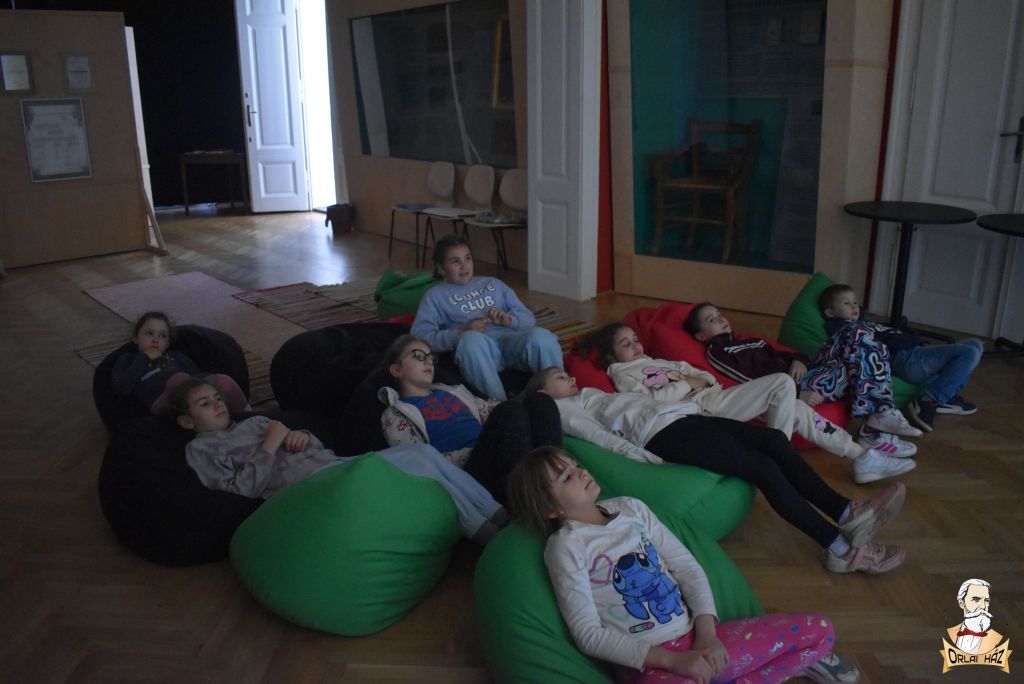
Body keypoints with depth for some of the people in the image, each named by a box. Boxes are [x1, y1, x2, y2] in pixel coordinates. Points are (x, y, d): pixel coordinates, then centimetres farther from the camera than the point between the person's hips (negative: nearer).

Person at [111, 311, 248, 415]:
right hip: (164, 403, -3)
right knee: (180, 379, -38)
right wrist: (144, 358, 13)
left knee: (223, 381, -31)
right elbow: (121, 389, 9)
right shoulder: (128, 360, 30)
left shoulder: (176, 357, 37)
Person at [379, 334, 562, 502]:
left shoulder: (452, 392, 32)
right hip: (468, 473, -7)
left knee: (539, 402, -16)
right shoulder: (396, 414, 11)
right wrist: (477, 453, -15)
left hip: (499, 460, 7)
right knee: (509, 412, -29)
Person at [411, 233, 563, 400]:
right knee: (471, 339, -39)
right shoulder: (435, 296, 23)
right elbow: (419, 335, 5)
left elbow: (528, 318, 24)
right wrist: (461, 333, -11)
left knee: (541, 336, -32)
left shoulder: (493, 284, 32)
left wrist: (508, 319, -1)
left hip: (511, 339, 3)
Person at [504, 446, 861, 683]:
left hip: (697, 639, 5)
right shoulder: (566, 546, -10)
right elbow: (588, 634, -14)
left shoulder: (630, 507, 7)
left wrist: (706, 634, -9)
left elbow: (688, 567, 7)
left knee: (820, 629, -1)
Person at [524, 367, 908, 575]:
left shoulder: (587, 395, 32)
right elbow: (606, 439, -8)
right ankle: (842, 548, -15)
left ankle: (848, 513, -6)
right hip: (662, 434, -9)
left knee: (774, 439, -8)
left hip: (680, 416, 9)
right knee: (763, 466, -18)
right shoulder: (559, 408, 6)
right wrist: (652, 461, -19)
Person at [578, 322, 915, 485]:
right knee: (782, 383, -15)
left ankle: (862, 457, 9)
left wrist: (702, 378, 4)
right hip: (701, 409, -9)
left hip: (710, 397, 9)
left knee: (794, 408, 2)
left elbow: (702, 375, 27)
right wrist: (686, 384, -8)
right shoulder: (622, 373, 3)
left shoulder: (654, 362, 30)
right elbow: (647, 401, -16)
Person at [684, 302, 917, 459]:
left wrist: (799, 360, -3)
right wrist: (797, 394, -21)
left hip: (802, 378, 8)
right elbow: (754, 381, -11)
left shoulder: (750, 341, 29)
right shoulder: (716, 351, 1)